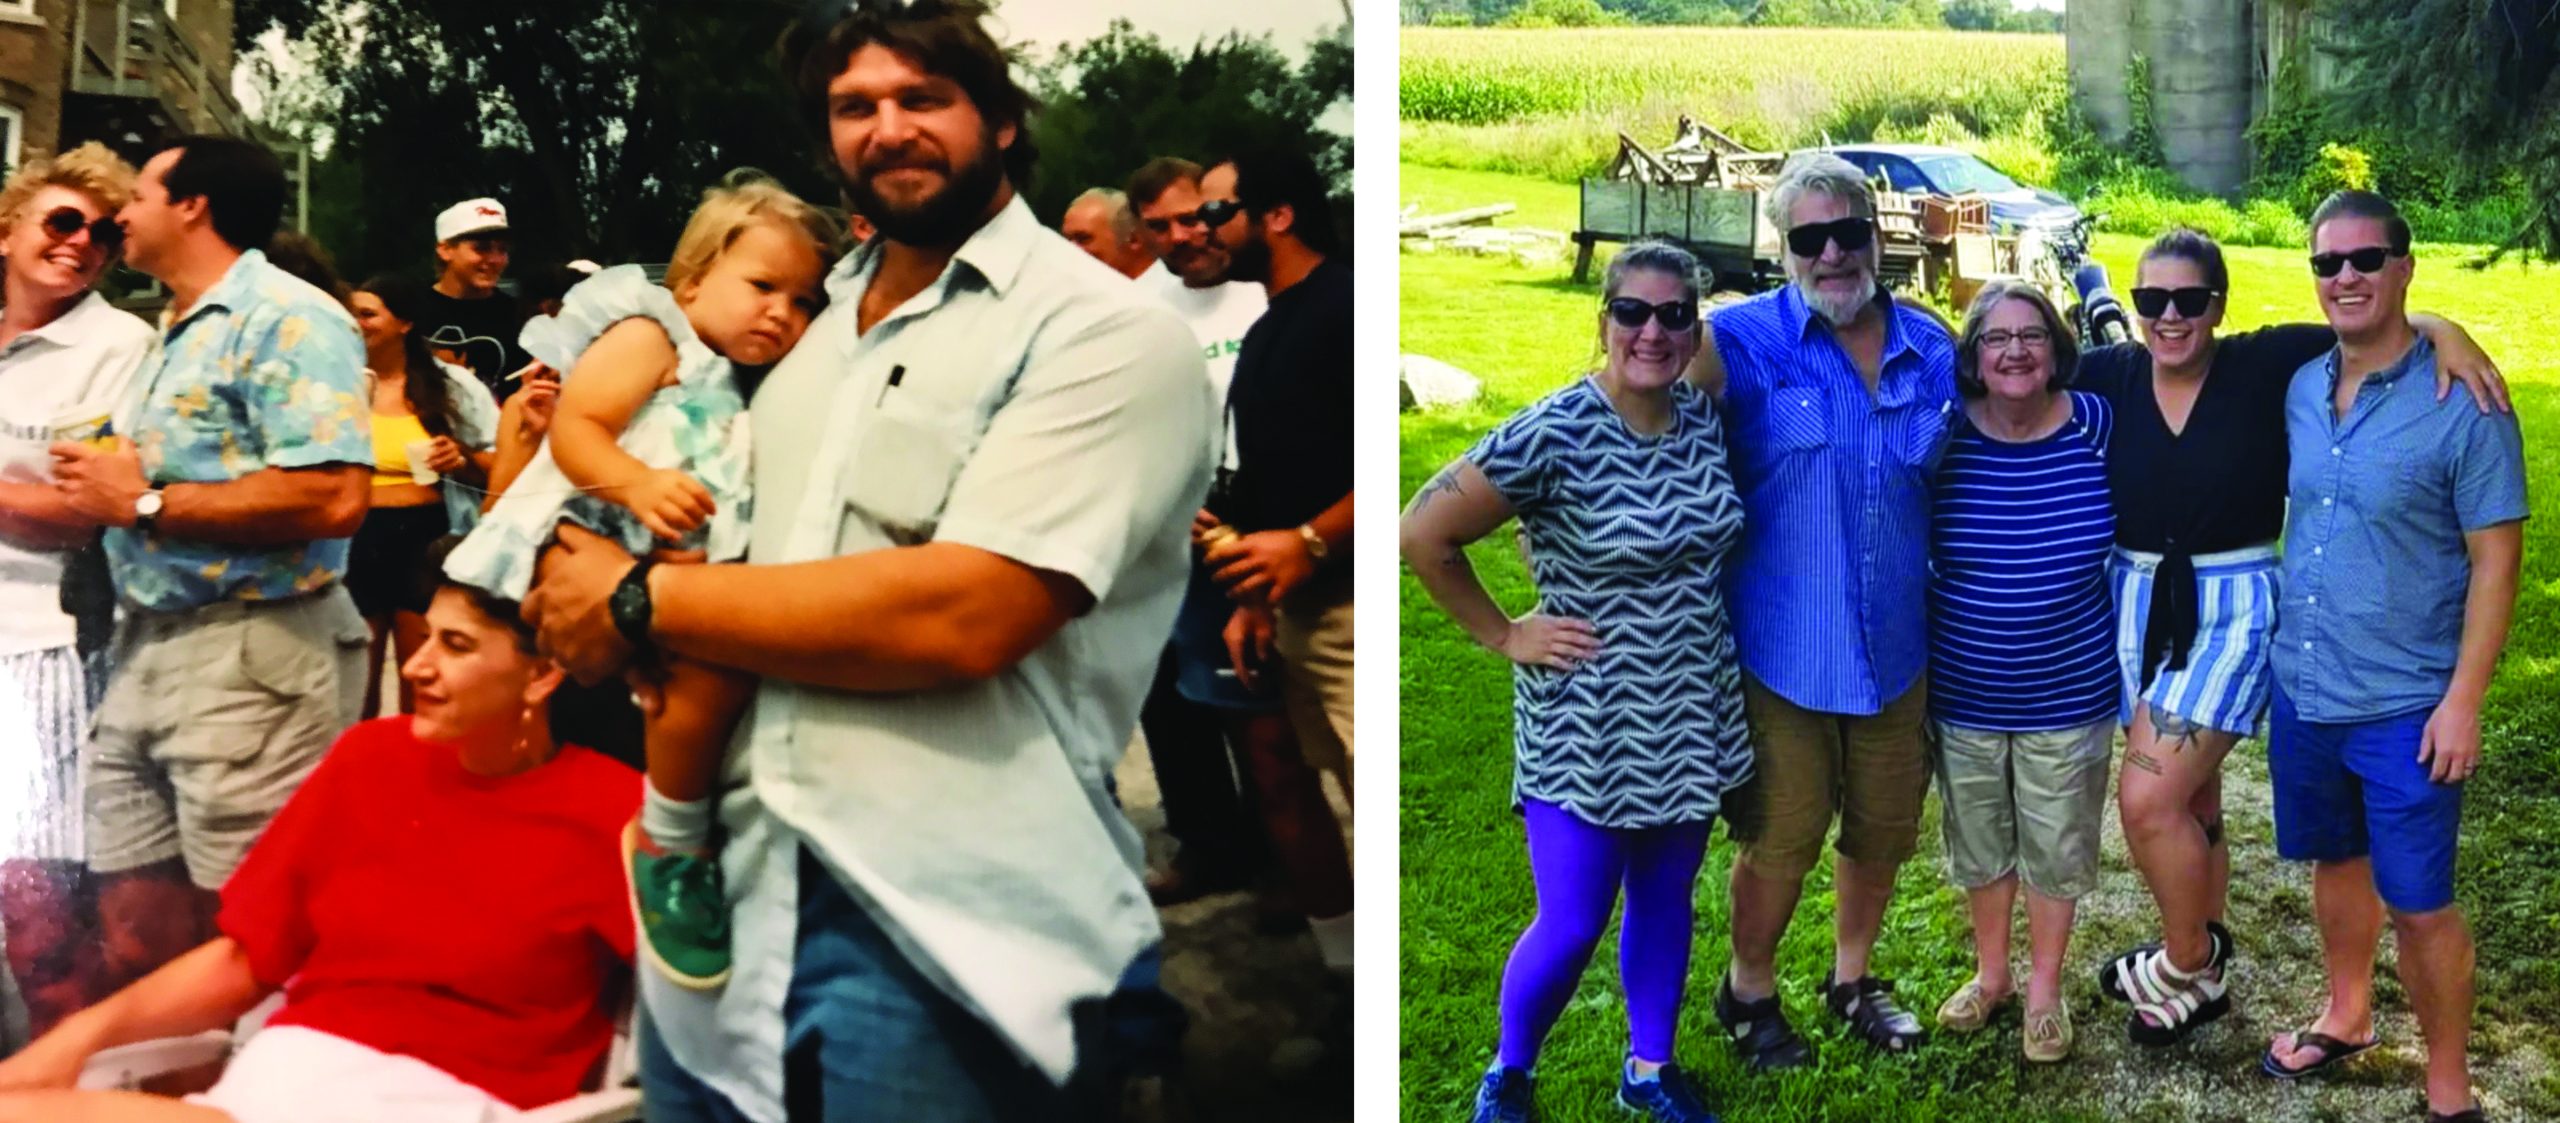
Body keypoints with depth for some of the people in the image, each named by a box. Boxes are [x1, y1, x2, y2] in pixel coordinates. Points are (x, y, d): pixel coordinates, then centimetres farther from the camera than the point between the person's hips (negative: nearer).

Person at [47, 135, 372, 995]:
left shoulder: (286, 319, -10)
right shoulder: (176, 337, 21)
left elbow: (333, 498, -23)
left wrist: (141, 502, -14)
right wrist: (98, 491, 4)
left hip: (249, 658, -9)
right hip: (145, 652, 9)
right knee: (138, 948, 11)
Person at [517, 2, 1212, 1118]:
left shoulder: (1103, 333, -8)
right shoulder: (813, 323, 16)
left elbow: (962, 617, -20)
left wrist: (640, 600, -11)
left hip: (943, 932, -7)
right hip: (735, 878, 7)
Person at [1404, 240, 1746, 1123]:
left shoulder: (1706, 417, -2)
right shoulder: (1553, 436, -21)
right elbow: (1423, 534, -18)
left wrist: (1702, 612, 7)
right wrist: (1503, 635, -12)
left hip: (1692, 717, 6)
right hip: (1586, 725, -6)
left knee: (1665, 902, 19)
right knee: (1571, 928, 2)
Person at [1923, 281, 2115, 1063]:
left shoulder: (2096, 425, -11)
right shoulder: (1943, 434, -10)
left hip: (2068, 698, -1)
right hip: (1963, 697, 1)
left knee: (2056, 851, 13)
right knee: (1978, 844, 18)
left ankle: (2045, 991, 34)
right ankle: (1990, 974, 40)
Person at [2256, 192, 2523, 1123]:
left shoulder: (2462, 403, -15)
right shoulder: (2300, 389, 2)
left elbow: (2496, 559, -13)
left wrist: (2463, 700, -16)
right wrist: (2284, 654, 12)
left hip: (2405, 705, -5)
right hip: (2302, 689, 5)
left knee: (2418, 902, 2)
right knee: (2335, 862, 22)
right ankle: (2347, 1017, 43)